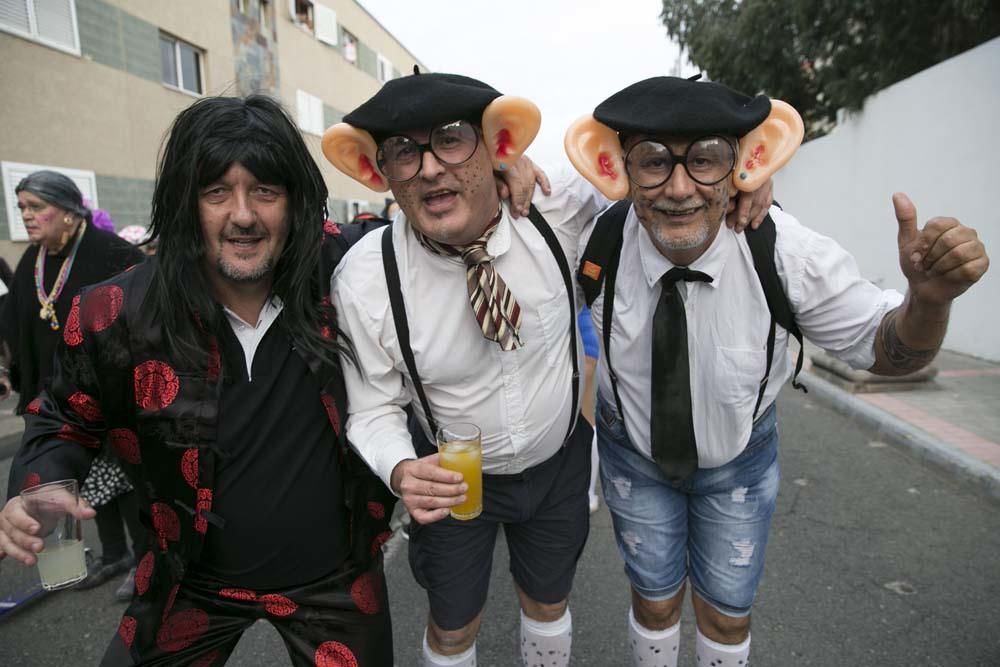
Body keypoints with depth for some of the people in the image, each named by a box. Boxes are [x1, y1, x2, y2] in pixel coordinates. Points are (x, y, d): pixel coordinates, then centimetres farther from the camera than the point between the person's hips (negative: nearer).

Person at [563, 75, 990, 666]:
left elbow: (883, 348, -17)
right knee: (655, 601, 20)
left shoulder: (784, 250, -28)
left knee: (727, 613, 20)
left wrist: (929, 296, -38)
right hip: (634, 453, 0)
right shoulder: (597, 241, -27)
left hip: (739, 460, 1)